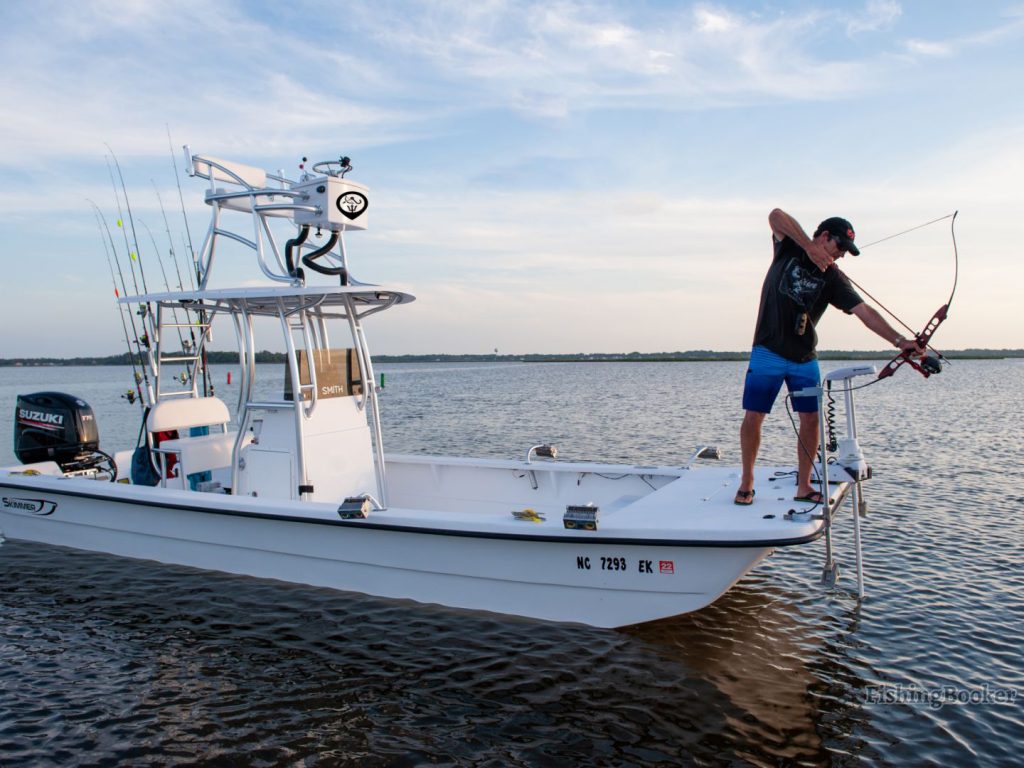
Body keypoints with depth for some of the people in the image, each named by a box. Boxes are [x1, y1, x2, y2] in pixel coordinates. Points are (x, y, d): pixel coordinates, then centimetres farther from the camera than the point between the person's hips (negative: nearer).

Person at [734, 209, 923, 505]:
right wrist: (809, 247, -27)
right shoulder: (789, 247, 0)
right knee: (753, 417, -5)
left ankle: (803, 486, 11)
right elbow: (776, 215, -17)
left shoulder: (833, 278, 3)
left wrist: (899, 340, -19)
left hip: (805, 358, 3)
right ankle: (747, 481, 11)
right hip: (768, 351, -3)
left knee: (810, 419, -2)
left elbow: (864, 311, -7)